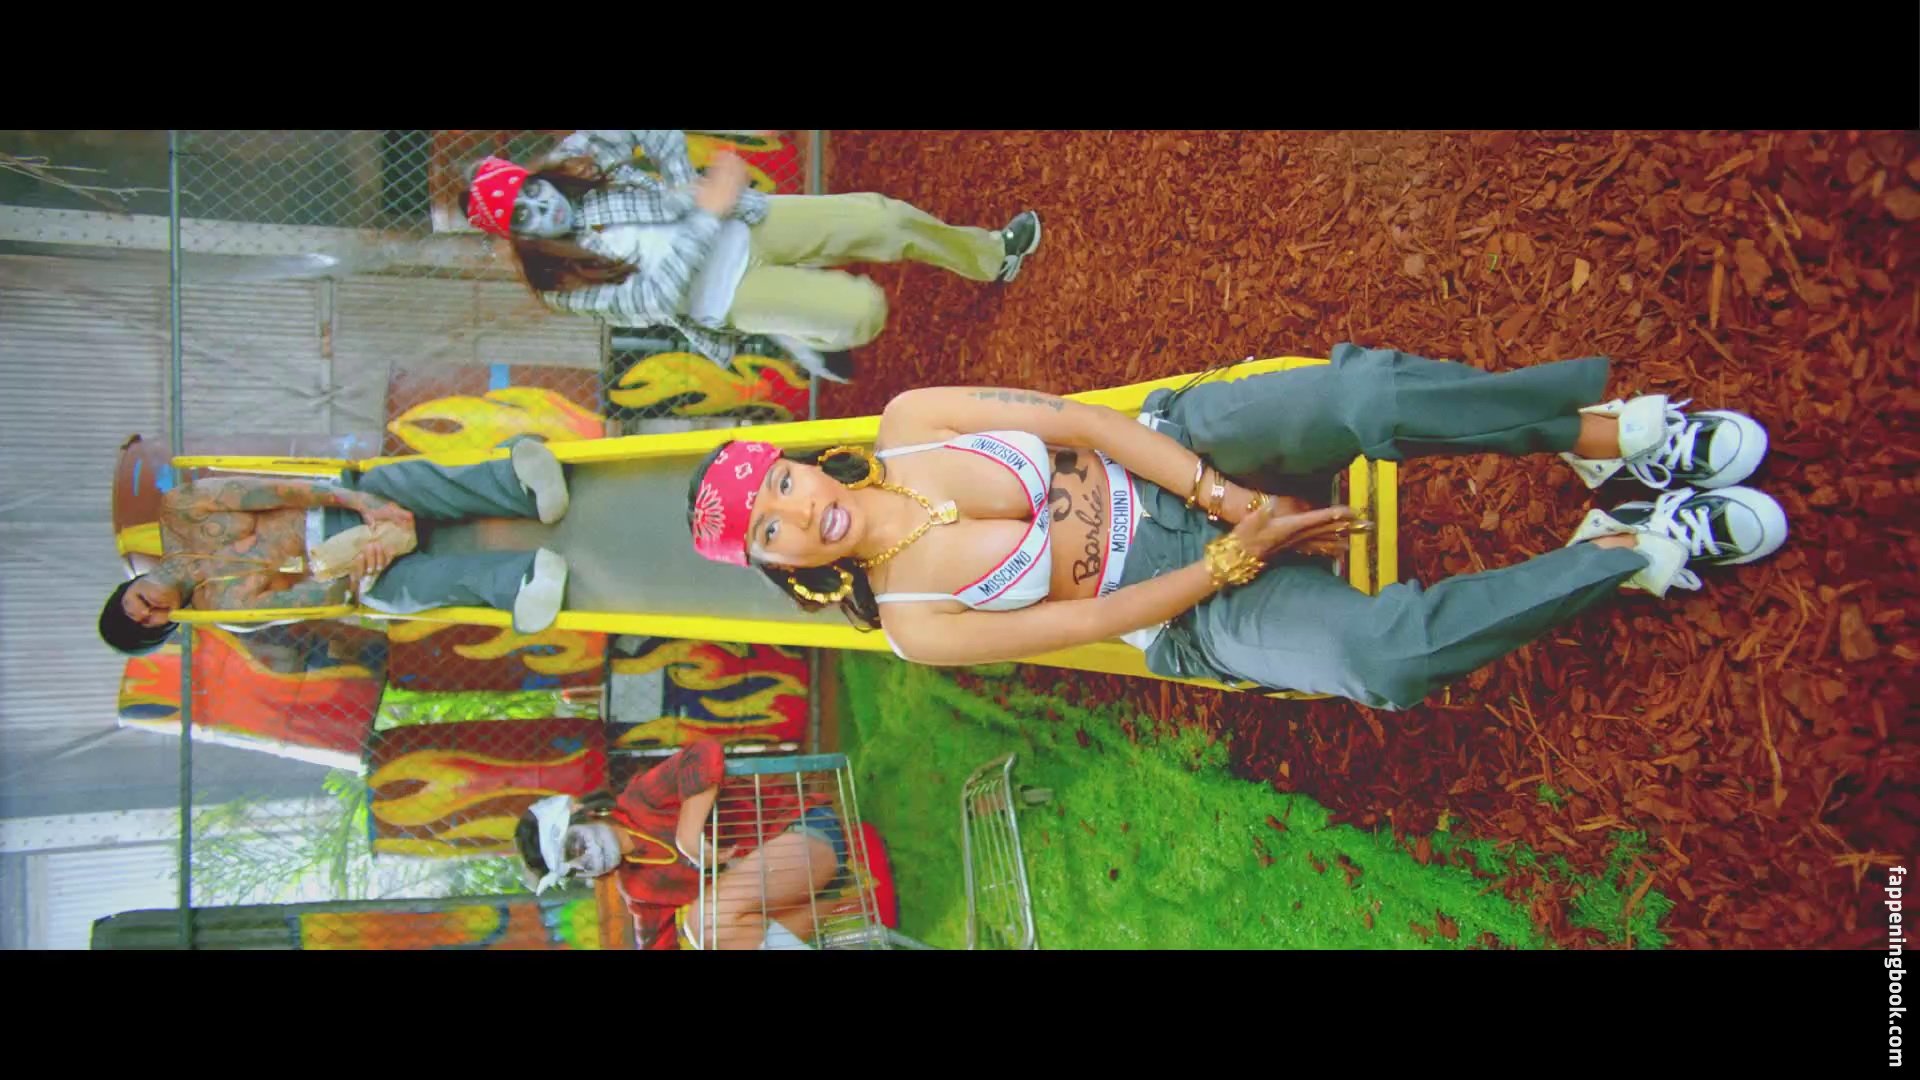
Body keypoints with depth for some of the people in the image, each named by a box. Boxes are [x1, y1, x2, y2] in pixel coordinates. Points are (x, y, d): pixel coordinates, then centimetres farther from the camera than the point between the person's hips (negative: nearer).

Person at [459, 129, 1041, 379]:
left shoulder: (576, 158, -3)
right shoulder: (564, 280, -15)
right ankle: (802, 333, 11)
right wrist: (706, 213, -30)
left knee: (879, 215, -2)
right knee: (862, 309, -24)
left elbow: (657, 135, 6)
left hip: (744, 223, 5)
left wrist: (683, 183, -11)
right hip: (722, 292, -5)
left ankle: (993, 255, 23)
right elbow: (655, 298, -25)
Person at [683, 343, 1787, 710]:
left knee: (1368, 395, -30)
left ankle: (1609, 431, -11)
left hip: (1174, 449, 3)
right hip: (1190, 603, -3)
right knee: (1381, 656, -31)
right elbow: (1095, 620, -10)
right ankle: (1630, 550, -13)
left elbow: (1078, 421, -6)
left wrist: (1221, 494, -17)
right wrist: (1236, 554, -15)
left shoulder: (908, 424, -2)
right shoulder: (914, 623, -8)